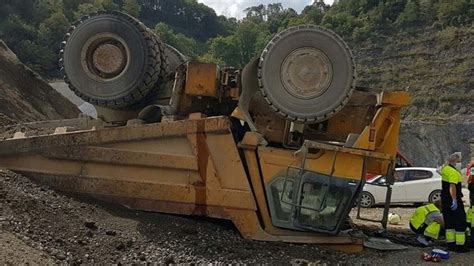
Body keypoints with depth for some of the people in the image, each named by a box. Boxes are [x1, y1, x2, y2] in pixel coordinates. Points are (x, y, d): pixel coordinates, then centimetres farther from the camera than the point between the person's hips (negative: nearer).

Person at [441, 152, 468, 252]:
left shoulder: (444, 168, 7)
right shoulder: (454, 172, -20)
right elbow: (452, 186, -30)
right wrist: (454, 200, -33)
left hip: (445, 199, 9)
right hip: (453, 199, -9)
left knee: (449, 222, 15)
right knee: (460, 221, -2)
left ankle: (450, 243, 20)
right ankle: (460, 246, -2)